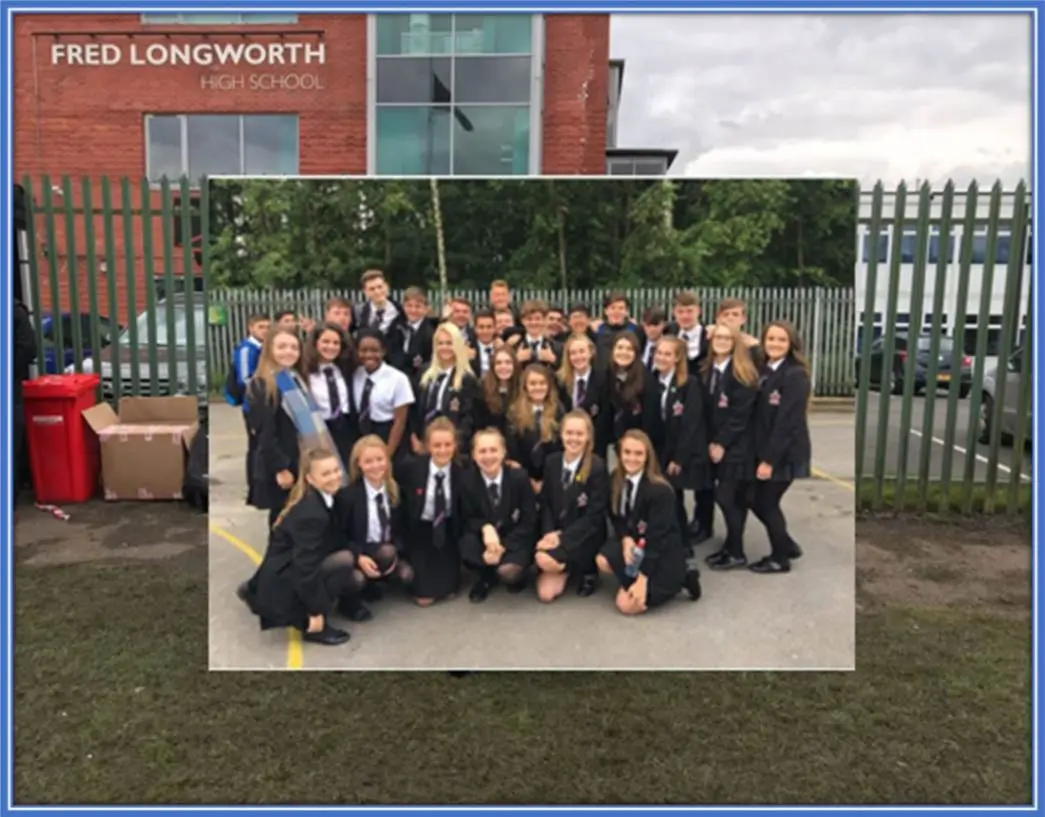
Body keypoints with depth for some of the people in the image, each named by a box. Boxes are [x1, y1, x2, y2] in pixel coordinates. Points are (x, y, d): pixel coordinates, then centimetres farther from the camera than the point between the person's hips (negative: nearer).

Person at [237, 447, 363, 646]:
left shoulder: (323, 499, 4)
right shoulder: (310, 512, -25)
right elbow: (306, 563, -26)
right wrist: (316, 612, -23)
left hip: (292, 573, 10)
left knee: (355, 579, 8)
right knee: (345, 560, -23)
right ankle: (311, 624, -8)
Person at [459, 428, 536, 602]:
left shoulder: (519, 477, -14)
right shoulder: (467, 480, -9)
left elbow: (529, 522, -11)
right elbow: (468, 520, -2)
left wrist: (503, 546, -23)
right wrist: (485, 527, -26)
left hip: (515, 540, -2)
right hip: (484, 538, 2)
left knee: (508, 570, -32)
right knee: (466, 546, -31)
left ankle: (515, 574, 9)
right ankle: (487, 577, 2)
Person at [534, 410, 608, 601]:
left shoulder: (597, 467, -14)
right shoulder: (551, 462, 2)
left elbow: (595, 515, -15)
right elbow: (545, 502, 6)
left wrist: (563, 538, -20)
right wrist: (549, 533, -12)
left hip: (584, 537, -4)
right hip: (555, 532, 4)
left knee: (545, 559, -30)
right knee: (545, 594, -13)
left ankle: (586, 569, 2)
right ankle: (565, 567, 20)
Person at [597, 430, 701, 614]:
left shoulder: (660, 490, -25)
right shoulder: (616, 480, -5)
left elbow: (656, 538, -25)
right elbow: (616, 518, 4)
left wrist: (642, 580, -28)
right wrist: (626, 539, -18)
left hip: (663, 553, -6)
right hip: (634, 542, 6)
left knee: (627, 605, -15)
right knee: (603, 562, -24)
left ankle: (676, 580, 5)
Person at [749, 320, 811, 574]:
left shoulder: (796, 375, -15)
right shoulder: (763, 371, 8)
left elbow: (788, 421, -19)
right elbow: (758, 417, 7)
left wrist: (770, 459, -20)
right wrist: (762, 455, 1)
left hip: (785, 453, -7)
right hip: (764, 450, 7)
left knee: (767, 502, 1)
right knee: (756, 501, 11)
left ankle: (780, 558, 22)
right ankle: (787, 545, 33)